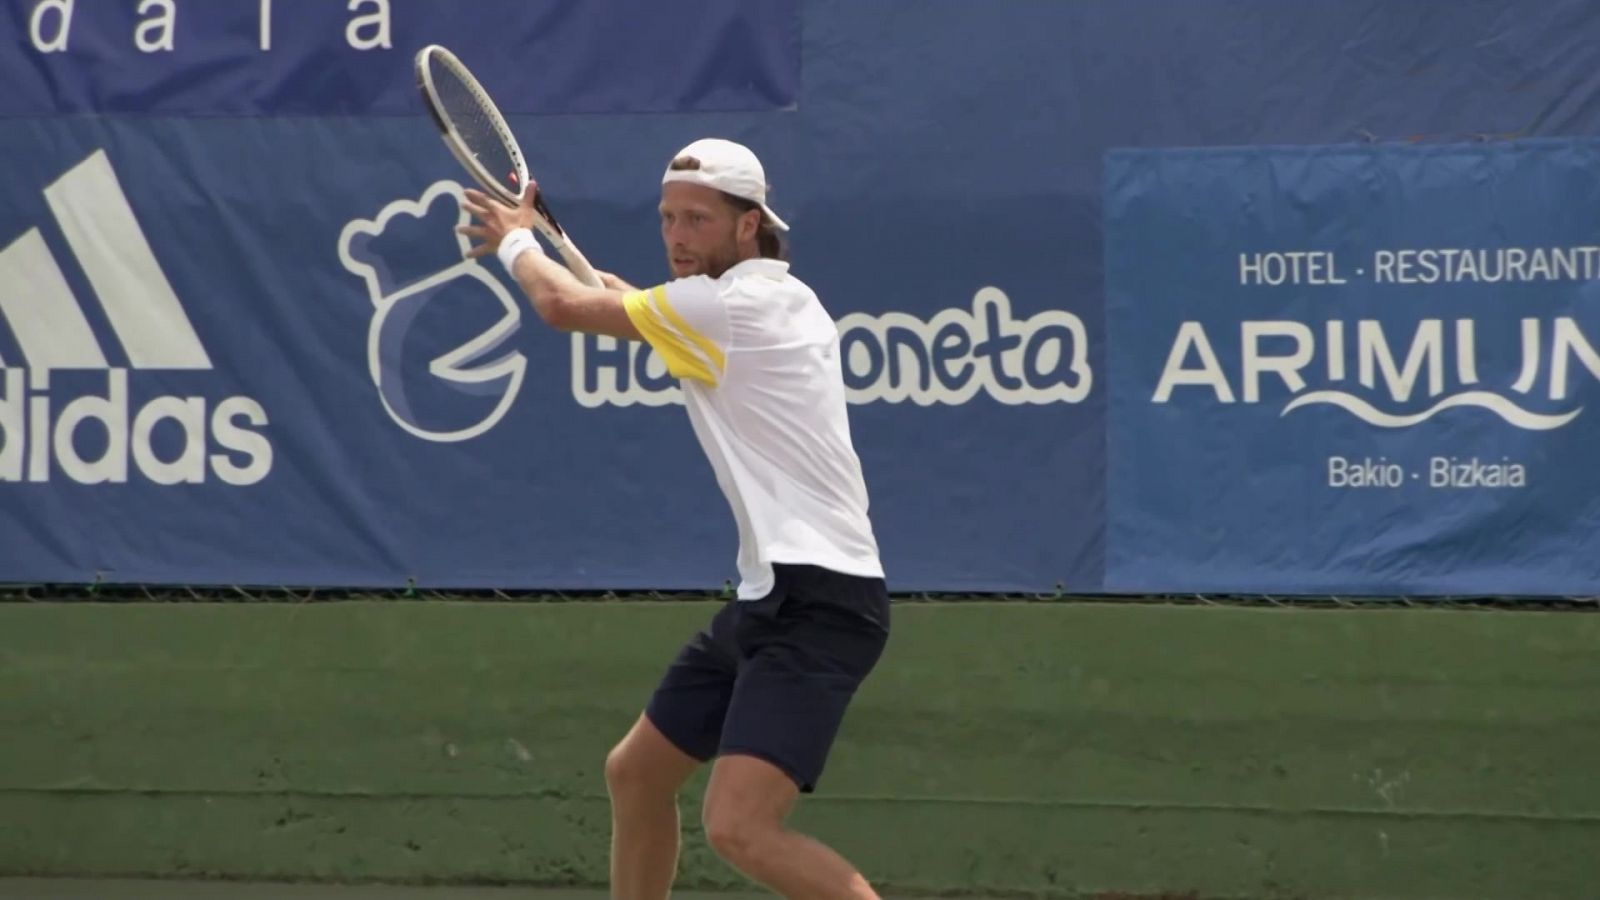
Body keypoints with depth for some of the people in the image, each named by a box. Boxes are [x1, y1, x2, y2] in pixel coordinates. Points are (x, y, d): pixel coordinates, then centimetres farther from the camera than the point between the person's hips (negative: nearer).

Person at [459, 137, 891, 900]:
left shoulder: (733, 304, -12)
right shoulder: (778, 299, 16)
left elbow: (564, 306, -4)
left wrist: (516, 241, 14)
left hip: (817, 603, -10)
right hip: (771, 596, 10)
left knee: (739, 827, -23)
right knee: (635, 776, 21)